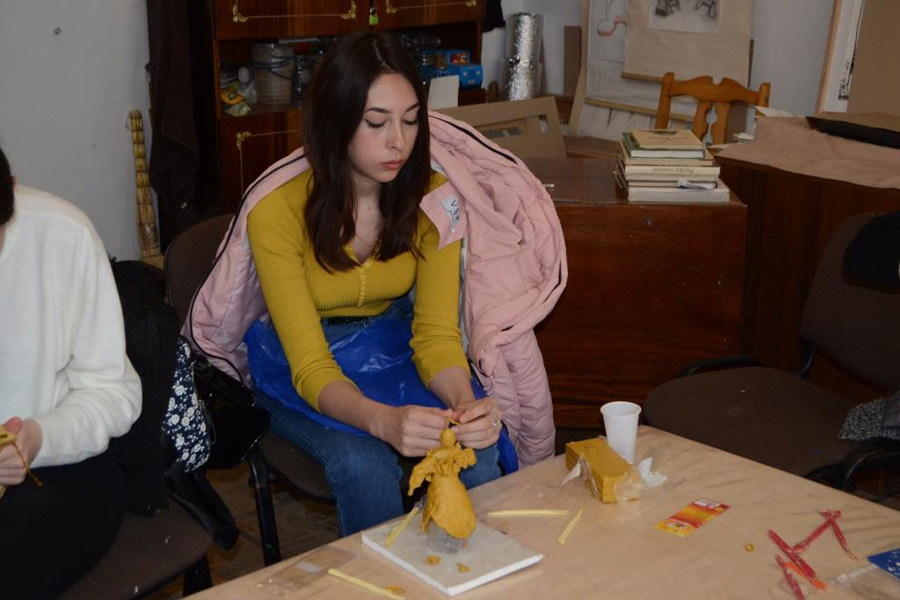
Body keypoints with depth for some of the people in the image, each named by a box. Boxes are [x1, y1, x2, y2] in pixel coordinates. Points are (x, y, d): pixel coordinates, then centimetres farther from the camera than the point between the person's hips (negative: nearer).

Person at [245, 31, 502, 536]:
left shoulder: (431, 196, -13)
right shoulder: (278, 210, -25)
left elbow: (437, 332, -16)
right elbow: (311, 366, -27)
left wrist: (465, 400, -38)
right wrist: (382, 419, -47)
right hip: (304, 370, -3)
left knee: (475, 448, -25)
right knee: (367, 465, -32)